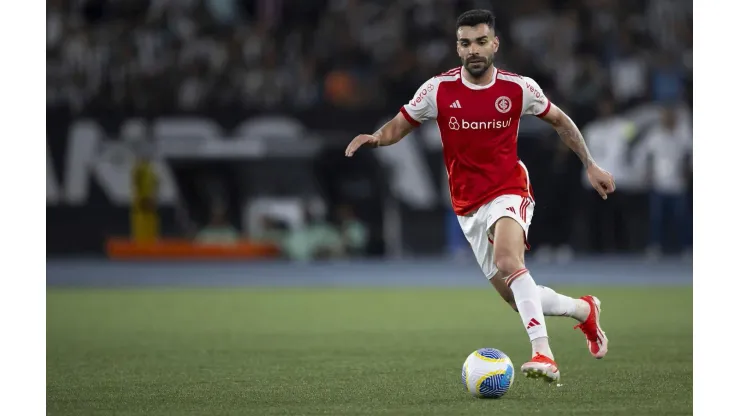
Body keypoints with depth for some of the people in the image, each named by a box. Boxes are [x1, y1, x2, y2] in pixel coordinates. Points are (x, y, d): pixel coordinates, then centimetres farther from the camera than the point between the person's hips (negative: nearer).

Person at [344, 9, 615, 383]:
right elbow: (399, 126, 3)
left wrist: (590, 164, 10)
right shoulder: (438, 89, -6)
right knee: (517, 298, 6)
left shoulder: (518, 88, -7)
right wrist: (376, 137, -20)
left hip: (509, 193, -3)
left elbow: (559, 120, 10)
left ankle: (543, 354, -41)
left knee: (507, 259, -34)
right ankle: (584, 310, 35)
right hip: (468, 208, 3)